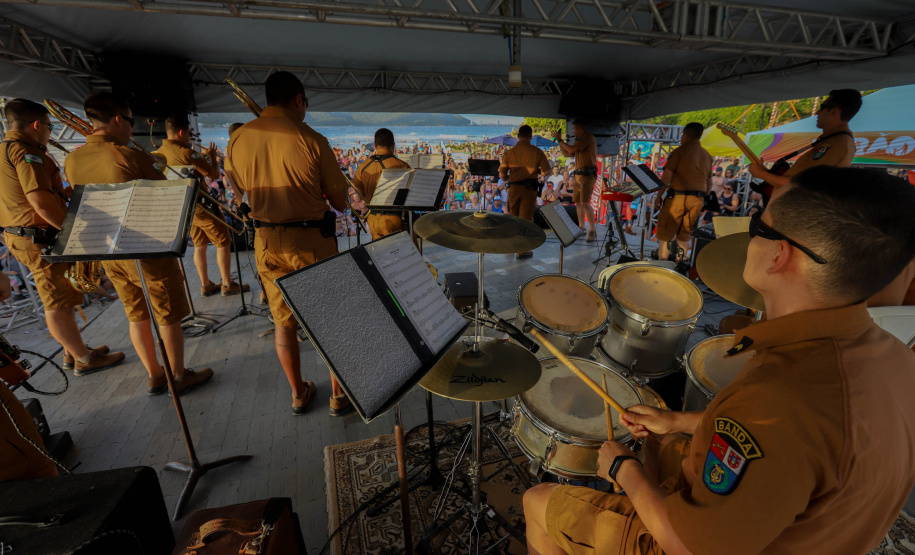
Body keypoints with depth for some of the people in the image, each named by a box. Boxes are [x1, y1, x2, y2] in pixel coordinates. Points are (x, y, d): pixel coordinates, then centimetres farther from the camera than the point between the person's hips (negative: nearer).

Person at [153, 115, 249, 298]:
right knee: (223, 243, 2)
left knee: (199, 245, 16)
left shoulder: (159, 153, 5)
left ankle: (205, 285, 21)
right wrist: (212, 157, 0)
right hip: (201, 205, -8)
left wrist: (202, 157, 18)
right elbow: (215, 174, -16)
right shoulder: (186, 153, -20)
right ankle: (227, 285, 6)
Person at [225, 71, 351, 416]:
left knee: (283, 321, 17)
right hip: (311, 241, -4)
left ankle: (298, 395, 32)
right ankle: (339, 396, 23)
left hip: (266, 242, 5)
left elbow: (239, 186, 17)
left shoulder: (238, 139, 1)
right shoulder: (310, 139, -13)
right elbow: (340, 202, -8)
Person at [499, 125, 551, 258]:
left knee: (512, 216, 18)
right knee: (525, 217, 3)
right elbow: (547, 171, -1)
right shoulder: (537, 152, -2)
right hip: (529, 187, -2)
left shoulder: (510, 152, 1)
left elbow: (502, 174, -1)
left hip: (513, 187, 2)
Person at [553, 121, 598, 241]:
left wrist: (560, 139, -5)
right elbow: (566, 153, 23)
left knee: (585, 202, -18)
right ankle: (581, 228, 21)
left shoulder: (588, 137, -8)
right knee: (578, 202, 11)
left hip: (588, 174, -10)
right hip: (578, 174, 10)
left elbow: (571, 149, -17)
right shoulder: (579, 140, 19)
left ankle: (592, 231, -14)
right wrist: (559, 141, 15)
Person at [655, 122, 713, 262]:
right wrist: (703, 198, 26)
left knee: (665, 234, 2)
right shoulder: (707, 155, 15)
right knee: (684, 236, 14)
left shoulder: (680, 151, -4)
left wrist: (659, 195, -3)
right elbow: (709, 182, 17)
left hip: (677, 196, -6)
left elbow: (666, 176, -10)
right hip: (697, 200, 6)